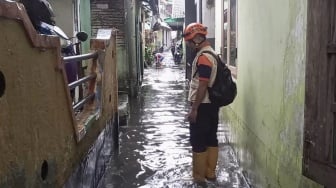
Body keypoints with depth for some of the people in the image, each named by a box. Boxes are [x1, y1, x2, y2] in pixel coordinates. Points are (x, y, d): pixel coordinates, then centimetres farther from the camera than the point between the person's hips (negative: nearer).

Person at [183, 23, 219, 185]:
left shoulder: (203, 57, -19)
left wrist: (194, 109, -18)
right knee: (211, 139, 15)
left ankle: (199, 177, 11)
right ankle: (210, 173, 25)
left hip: (203, 106, -10)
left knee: (198, 142, 1)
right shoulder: (212, 54, 12)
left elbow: (202, 86, -22)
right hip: (212, 104, 10)